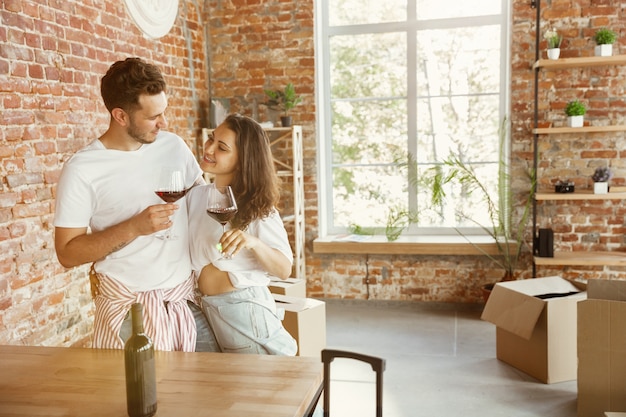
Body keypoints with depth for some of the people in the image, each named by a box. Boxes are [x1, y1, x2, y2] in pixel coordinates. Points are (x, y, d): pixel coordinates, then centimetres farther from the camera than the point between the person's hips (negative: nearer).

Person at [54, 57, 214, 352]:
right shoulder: (81, 170, -11)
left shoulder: (173, 145, 2)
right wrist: (133, 228, -21)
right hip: (129, 306, -4)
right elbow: (67, 253, -9)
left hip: (188, 297, 4)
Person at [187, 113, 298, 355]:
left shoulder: (257, 206, -10)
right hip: (205, 309, 6)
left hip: (245, 308, -5)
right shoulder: (195, 195, 4)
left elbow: (284, 269, -14)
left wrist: (253, 243, -31)